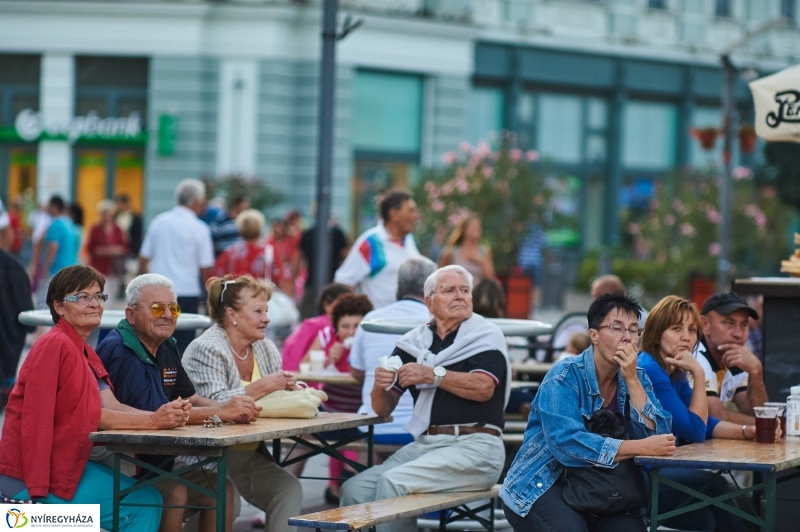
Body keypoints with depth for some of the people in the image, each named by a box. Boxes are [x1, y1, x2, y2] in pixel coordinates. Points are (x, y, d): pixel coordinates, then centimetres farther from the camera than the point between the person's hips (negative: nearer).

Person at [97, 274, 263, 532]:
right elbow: (154, 414, -27)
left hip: (157, 460, 10)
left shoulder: (167, 348, 10)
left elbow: (190, 399, 13)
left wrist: (234, 411, -9)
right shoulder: (119, 350, -20)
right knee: (175, 492, -27)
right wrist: (221, 412, -24)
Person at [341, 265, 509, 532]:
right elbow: (383, 409, 13)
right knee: (355, 489, -16)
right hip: (424, 444, 5)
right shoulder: (414, 342, 13)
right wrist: (380, 387, -9)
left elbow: (483, 388, -16)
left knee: (392, 482, -25)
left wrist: (432, 375, -16)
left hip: (474, 447, -5)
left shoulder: (486, 336, 1)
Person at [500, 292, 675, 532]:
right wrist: (641, 448, -29)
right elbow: (567, 443, -27)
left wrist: (631, 379, -17)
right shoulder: (564, 377, -13)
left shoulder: (638, 379, 4)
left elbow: (656, 436, -9)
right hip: (544, 485, -4)